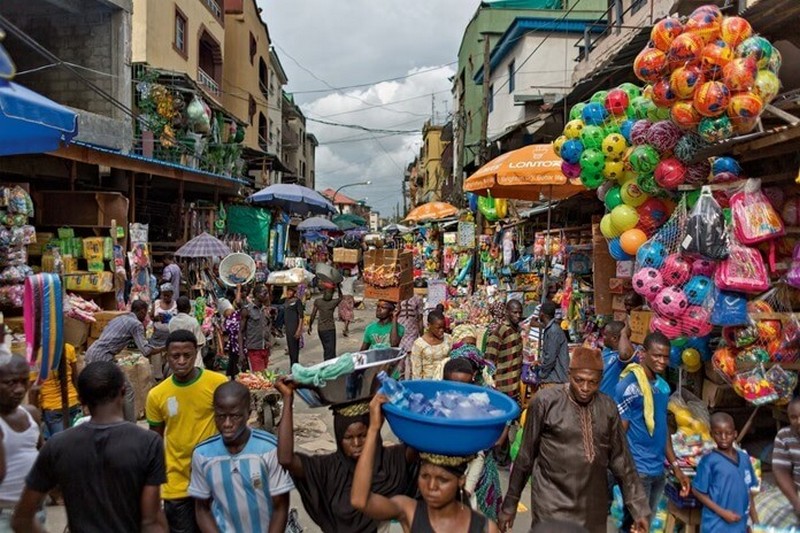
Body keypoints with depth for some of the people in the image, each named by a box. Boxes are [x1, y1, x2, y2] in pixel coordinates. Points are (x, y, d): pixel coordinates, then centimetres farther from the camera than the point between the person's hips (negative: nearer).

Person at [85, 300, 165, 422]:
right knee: (128, 392, 1)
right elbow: (146, 351, -11)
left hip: (90, 354, 9)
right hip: (102, 358, -9)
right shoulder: (136, 324, -3)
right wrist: (165, 348, 1)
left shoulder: (119, 318, 21)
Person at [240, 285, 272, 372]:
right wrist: (241, 350, -11)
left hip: (265, 348, 5)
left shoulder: (266, 309, 10)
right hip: (254, 349, -5)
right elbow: (241, 331, -5)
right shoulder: (247, 310, -6)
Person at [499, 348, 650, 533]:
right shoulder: (545, 401, -11)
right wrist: (510, 503, 1)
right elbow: (526, 455, -4)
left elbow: (621, 460, 8)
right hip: (552, 506, -3)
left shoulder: (608, 408, 0)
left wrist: (640, 508, 6)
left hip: (593, 508, 4)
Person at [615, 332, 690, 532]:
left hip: (658, 470, 7)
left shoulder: (663, 386, 7)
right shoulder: (629, 386, -15)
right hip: (637, 470, -7)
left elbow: (663, 428, 15)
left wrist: (675, 466, 14)